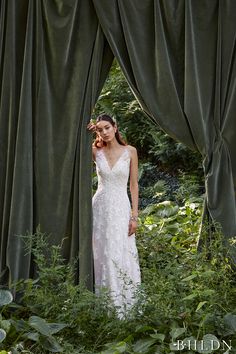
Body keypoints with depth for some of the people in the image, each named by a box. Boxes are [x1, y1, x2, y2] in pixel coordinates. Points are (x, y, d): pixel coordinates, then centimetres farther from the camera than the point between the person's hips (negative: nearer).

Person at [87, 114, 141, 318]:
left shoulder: (130, 151, 1)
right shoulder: (95, 151, 6)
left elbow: (134, 185, 1)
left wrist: (134, 215, -4)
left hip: (121, 208, -2)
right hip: (100, 206, 2)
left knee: (121, 256, -4)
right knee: (101, 255, 3)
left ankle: (123, 306, 6)